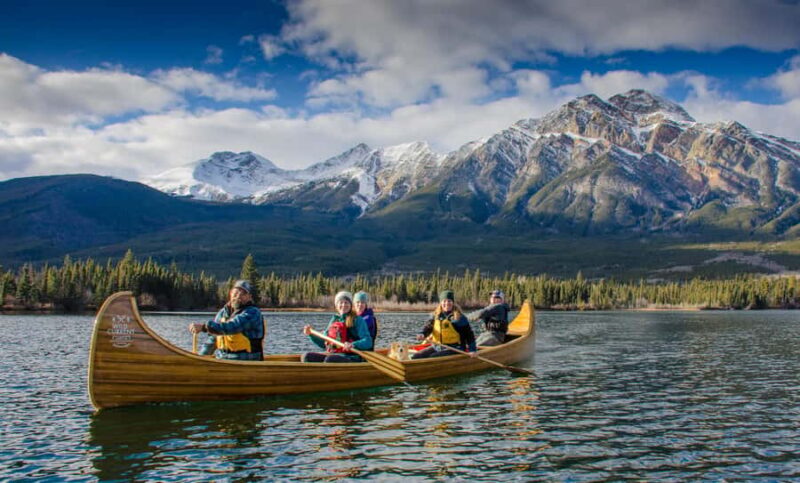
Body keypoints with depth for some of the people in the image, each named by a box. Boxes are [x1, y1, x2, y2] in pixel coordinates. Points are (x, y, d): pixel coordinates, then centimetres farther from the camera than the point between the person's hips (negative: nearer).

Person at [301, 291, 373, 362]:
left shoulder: (358, 320, 2)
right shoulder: (333, 320, 19)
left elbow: (368, 342, -9)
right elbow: (324, 344, 26)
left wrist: (353, 345, -28)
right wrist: (311, 334, 14)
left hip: (350, 358, -6)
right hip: (332, 354, 6)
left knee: (329, 359, -36)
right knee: (306, 356, -14)